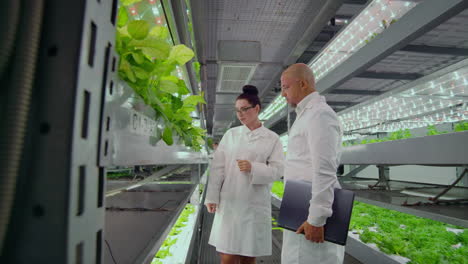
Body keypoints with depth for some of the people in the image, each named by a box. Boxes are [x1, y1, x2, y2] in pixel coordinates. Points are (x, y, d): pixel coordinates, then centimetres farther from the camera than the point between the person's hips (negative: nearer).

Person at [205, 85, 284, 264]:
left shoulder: (272, 138, 1)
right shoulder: (230, 134, 6)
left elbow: (277, 170, -4)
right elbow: (218, 167, 2)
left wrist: (253, 168, -21)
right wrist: (212, 197, -2)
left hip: (255, 204, -1)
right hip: (229, 203, 1)